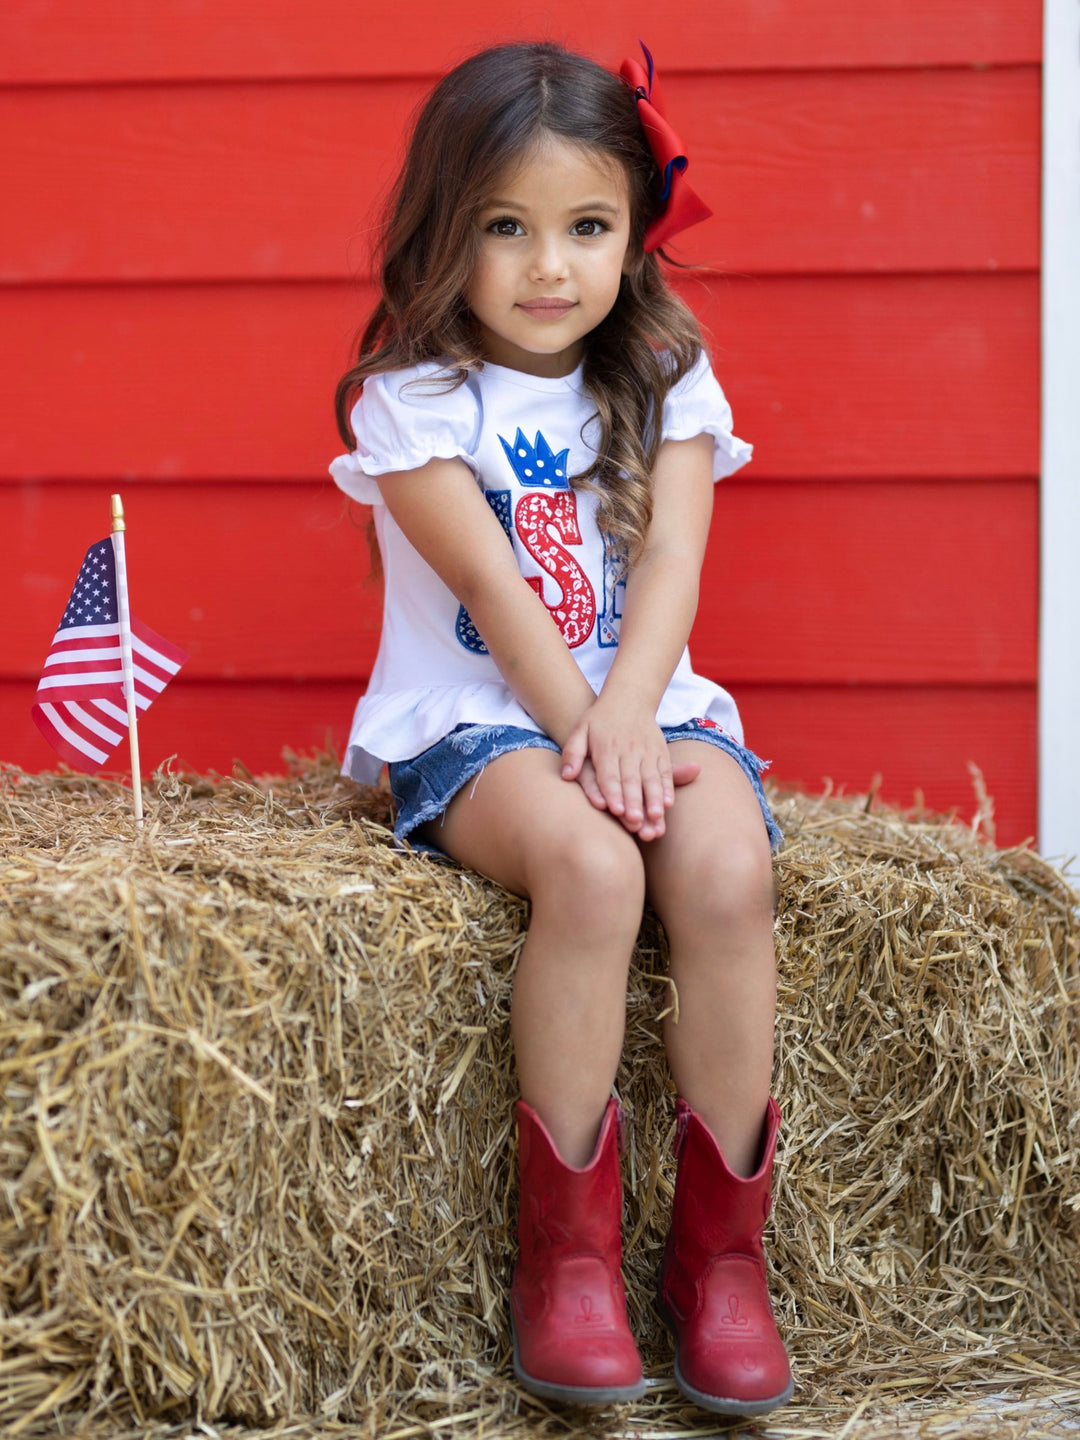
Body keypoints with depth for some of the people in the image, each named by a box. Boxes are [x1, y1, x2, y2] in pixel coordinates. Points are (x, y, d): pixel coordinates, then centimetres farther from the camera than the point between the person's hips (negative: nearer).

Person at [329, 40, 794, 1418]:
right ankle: (565, 1244, -21)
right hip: (473, 721, -3)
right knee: (590, 866, -34)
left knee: (728, 872, -28)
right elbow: (495, 589, -10)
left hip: (647, 704, 3)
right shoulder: (411, 396, -1)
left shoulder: (666, 381, 8)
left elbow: (669, 567, -5)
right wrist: (577, 734, -19)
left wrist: (621, 721, -22)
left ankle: (719, 1244, -15)